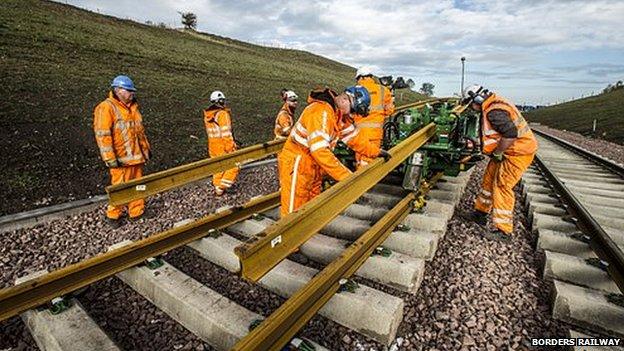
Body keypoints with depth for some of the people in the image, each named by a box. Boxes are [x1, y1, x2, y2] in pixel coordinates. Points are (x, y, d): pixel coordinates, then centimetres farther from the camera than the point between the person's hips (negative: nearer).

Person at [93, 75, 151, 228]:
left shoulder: (132, 106, 14)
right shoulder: (106, 108, -11)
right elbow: (103, 135, -16)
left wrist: (146, 148, 20)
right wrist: (110, 158, -20)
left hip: (137, 155, 7)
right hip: (122, 158, -7)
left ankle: (136, 211, 26)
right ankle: (113, 215, 20)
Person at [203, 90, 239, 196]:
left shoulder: (207, 115, 7)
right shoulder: (222, 114, -19)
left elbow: (210, 131, 15)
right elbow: (226, 133, -21)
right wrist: (231, 147, -16)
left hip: (212, 145, 8)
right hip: (223, 146, -8)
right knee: (233, 165, 4)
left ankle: (217, 186, 31)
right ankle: (222, 187, 3)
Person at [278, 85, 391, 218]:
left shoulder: (341, 114, 4)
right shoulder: (321, 111, -25)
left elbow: (354, 137, 16)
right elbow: (320, 151, -33)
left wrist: (377, 151, 15)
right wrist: (346, 176, -30)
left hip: (314, 166, 9)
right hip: (296, 165, -9)